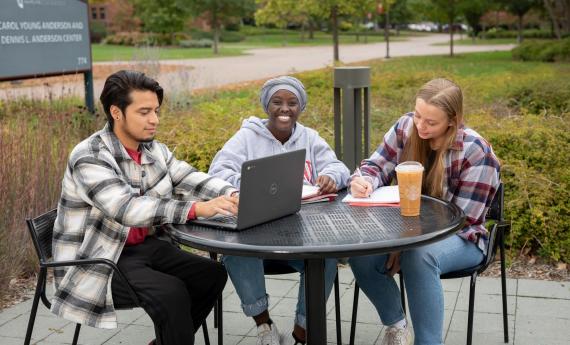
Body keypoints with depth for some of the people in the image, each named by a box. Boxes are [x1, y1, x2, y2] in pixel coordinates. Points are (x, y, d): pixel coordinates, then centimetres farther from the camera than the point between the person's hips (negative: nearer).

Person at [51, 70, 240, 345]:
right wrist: (197, 208, -41)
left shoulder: (154, 150, 2)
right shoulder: (89, 158, -22)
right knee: (171, 292, -27)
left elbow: (193, 180, -2)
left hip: (142, 246, 8)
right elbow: (127, 209, -35)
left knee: (212, 274, 0)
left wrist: (233, 196, -23)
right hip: (96, 261, -8)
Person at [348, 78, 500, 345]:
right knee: (359, 251, -24)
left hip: (458, 238, -5)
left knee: (418, 256, -39)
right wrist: (363, 180, -23)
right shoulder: (406, 127, -6)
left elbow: (463, 218, -18)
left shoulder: (476, 151, -19)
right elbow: (378, 166, 3)